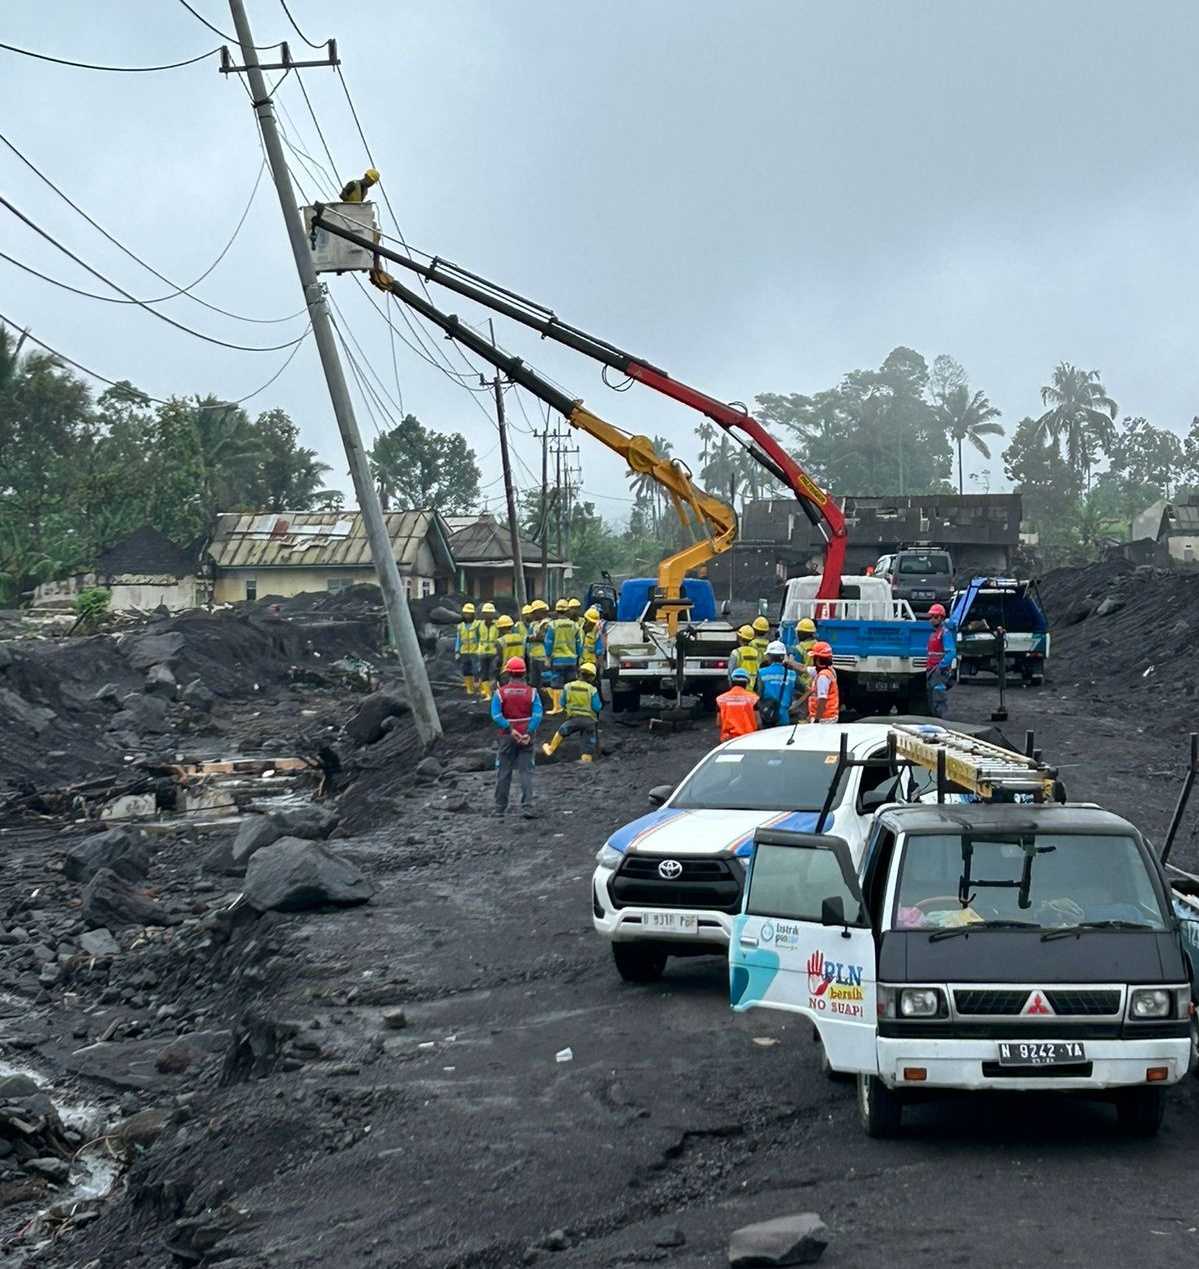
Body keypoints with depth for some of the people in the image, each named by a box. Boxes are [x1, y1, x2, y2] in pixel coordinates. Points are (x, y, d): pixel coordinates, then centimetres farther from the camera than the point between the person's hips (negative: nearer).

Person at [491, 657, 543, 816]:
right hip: (526, 737, 0)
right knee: (526, 772, 1)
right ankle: (527, 806, -10)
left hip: (507, 737, 0)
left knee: (503, 773, 10)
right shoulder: (531, 692, -1)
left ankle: (500, 808, 16)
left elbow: (496, 715, -14)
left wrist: (510, 730, -16)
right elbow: (537, 715, -13)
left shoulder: (500, 692, -3)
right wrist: (528, 733, -17)